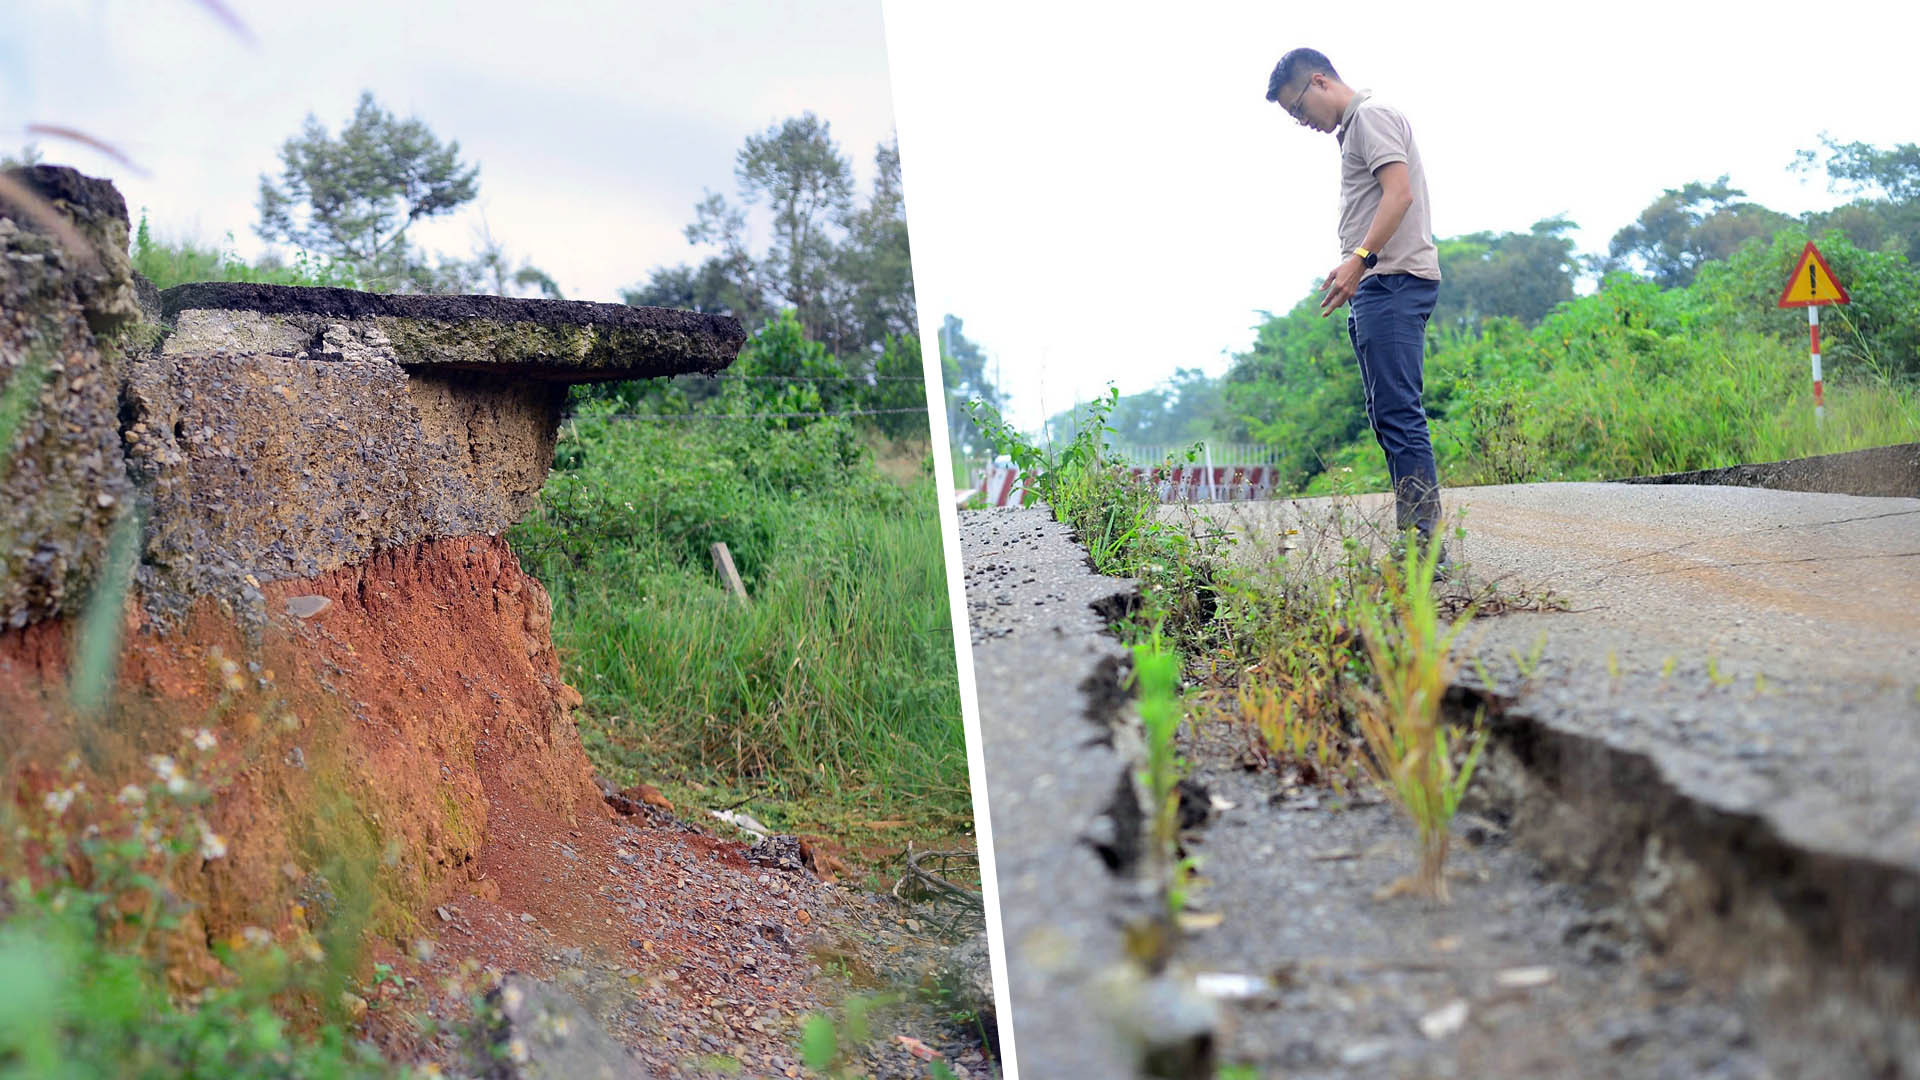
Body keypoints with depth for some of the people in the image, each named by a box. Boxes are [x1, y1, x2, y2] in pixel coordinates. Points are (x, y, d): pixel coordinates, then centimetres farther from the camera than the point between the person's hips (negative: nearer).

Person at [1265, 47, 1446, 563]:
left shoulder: (1372, 115, -4)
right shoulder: (1353, 128, 26)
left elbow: (1400, 193, -17)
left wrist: (1361, 259, -24)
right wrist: (1354, 272, 18)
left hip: (1393, 279, -11)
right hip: (1379, 286, 11)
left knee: (1398, 413, -15)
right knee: (1389, 417, 8)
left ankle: (1425, 543, -17)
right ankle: (1415, 541, 9)